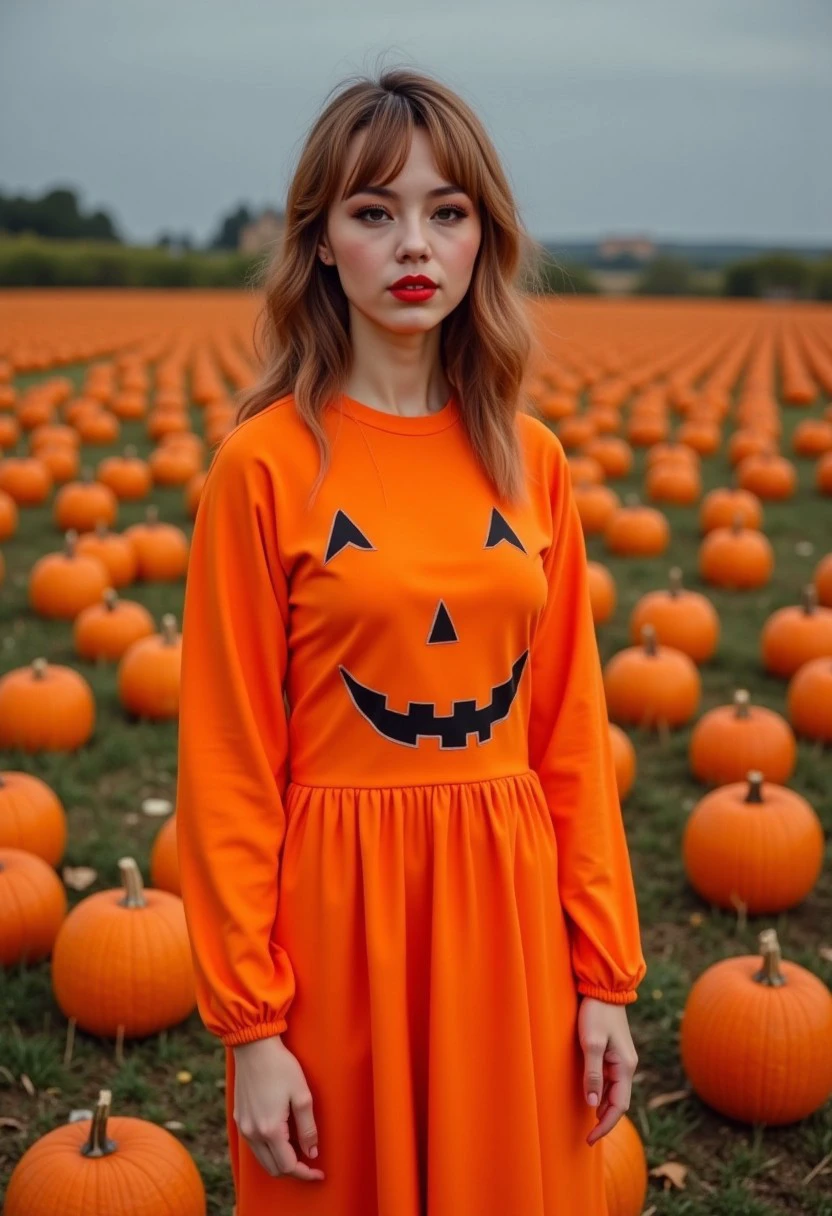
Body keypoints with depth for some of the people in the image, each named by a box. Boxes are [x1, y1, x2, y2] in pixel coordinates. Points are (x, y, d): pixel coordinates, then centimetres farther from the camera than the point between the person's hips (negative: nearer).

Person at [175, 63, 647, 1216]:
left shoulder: (532, 460, 2)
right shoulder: (266, 464, -10)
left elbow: (573, 731, 5)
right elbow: (228, 761, -8)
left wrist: (605, 972, 4)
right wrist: (249, 1024, -8)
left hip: (509, 910, 4)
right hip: (337, 911, -3)